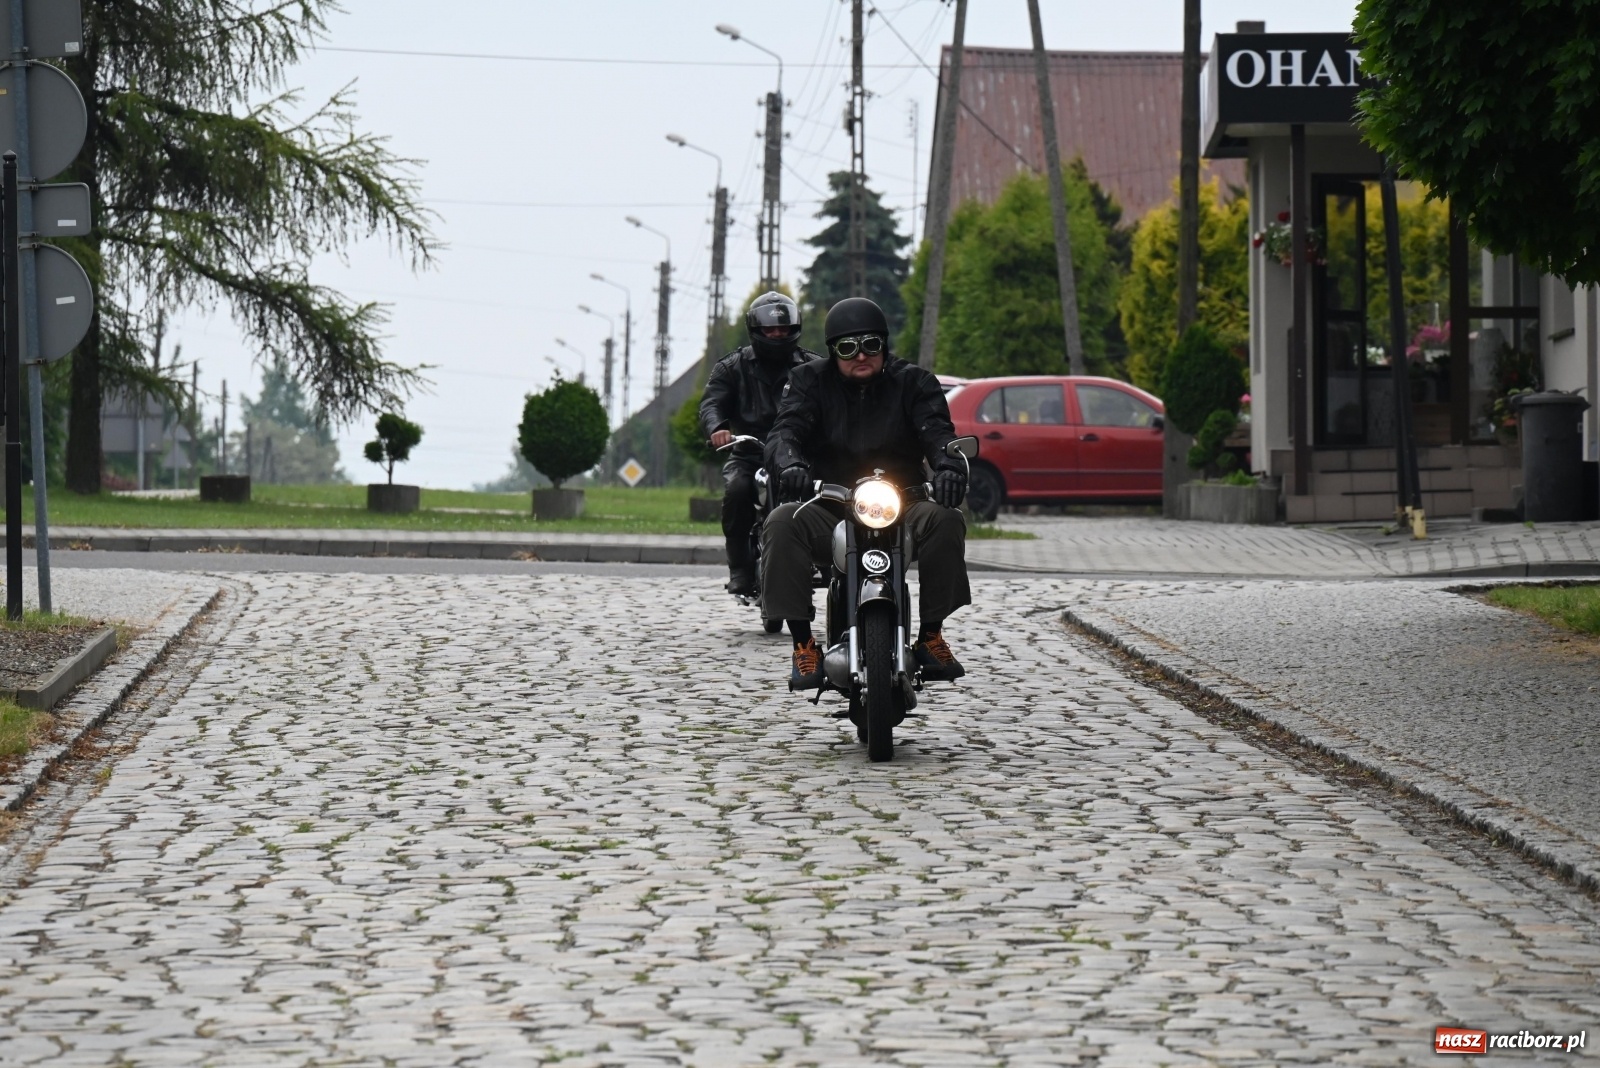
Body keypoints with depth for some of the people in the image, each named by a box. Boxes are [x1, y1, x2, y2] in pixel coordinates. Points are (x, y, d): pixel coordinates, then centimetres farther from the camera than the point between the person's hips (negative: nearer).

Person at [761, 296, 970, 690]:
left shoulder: (912, 382, 8)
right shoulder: (810, 381, 8)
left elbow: (936, 429, -9)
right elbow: (785, 430, -9)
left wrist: (949, 464, -34)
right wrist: (790, 463, -35)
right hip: (829, 510, 0)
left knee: (945, 520, -30)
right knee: (782, 523, -31)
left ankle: (931, 635, -15)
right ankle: (803, 643, -25)